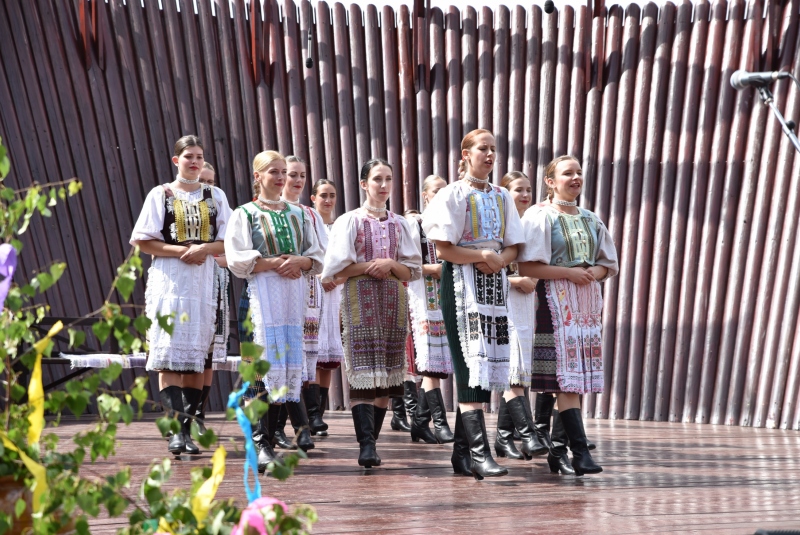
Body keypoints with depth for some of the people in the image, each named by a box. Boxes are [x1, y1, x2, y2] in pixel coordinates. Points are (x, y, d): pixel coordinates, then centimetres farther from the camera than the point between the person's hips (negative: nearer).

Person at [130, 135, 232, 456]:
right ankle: (177, 429, -10)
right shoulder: (160, 194, 6)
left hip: (204, 283, 2)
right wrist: (181, 251, -11)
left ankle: (187, 428, 11)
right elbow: (143, 241, 0)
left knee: (197, 358, 3)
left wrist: (203, 248, -11)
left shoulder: (216, 196, 12)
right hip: (168, 282, -2)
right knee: (169, 356, -10)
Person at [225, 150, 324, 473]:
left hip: (295, 293, 5)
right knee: (267, 365, -10)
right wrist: (274, 263, -13)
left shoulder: (299, 213, 17)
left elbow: (317, 256, 13)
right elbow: (237, 260, -5)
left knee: (289, 365, 3)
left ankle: (269, 435, 13)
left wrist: (298, 261, -7)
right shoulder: (245, 214, 6)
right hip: (263, 293, -4)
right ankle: (260, 442, -3)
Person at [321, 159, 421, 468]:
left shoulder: (399, 224, 15)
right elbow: (335, 268, -3)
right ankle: (366, 445, -14)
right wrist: (368, 267, -9)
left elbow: (413, 271, 11)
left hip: (393, 300, 4)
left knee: (388, 373, 2)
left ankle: (371, 442, 11)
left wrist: (390, 264, -6)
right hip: (361, 300, -4)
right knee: (363, 372, -13)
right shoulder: (350, 221, 5)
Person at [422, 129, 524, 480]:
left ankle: (461, 452, 13)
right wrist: (483, 255, -9)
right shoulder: (453, 195, -1)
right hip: (463, 284, -6)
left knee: (488, 365, 4)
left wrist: (497, 261, -9)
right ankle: (478, 453, -11)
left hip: (495, 284, 6)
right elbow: (444, 249, -10)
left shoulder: (502, 197, 15)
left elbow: (512, 248, 11)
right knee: (471, 365, -12)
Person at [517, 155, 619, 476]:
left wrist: (593, 274, -4)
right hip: (556, 302, -6)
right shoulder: (540, 218, -2)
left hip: (588, 302, 6)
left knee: (576, 376, 6)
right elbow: (527, 266, -11)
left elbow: (608, 265, 18)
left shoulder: (591, 220, 17)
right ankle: (580, 452, -12)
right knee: (565, 376, -12)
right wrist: (569, 272, -14)